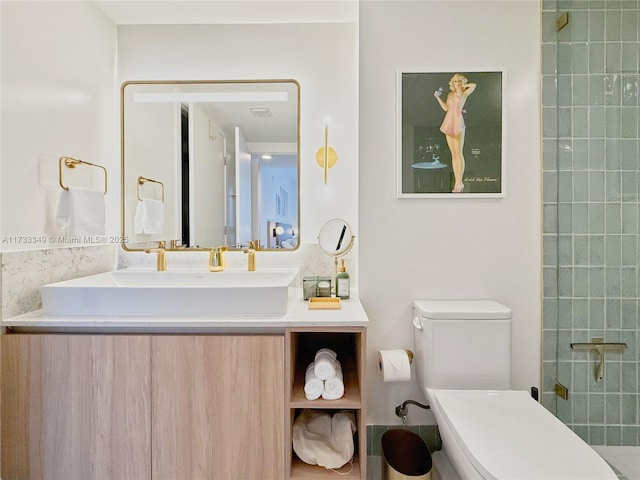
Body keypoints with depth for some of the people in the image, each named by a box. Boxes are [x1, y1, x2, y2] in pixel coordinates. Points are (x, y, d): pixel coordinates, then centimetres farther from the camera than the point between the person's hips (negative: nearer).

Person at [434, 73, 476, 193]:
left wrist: (463, 86, 11)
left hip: (458, 123, -5)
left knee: (458, 154, -9)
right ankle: (457, 183, 5)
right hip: (449, 123, 5)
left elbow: (474, 85, -3)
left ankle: (459, 183, -8)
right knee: (453, 154, 3)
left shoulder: (465, 93, 8)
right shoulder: (450, 94, 18)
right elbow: (446, 108, 13)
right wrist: (438, 97, 9)